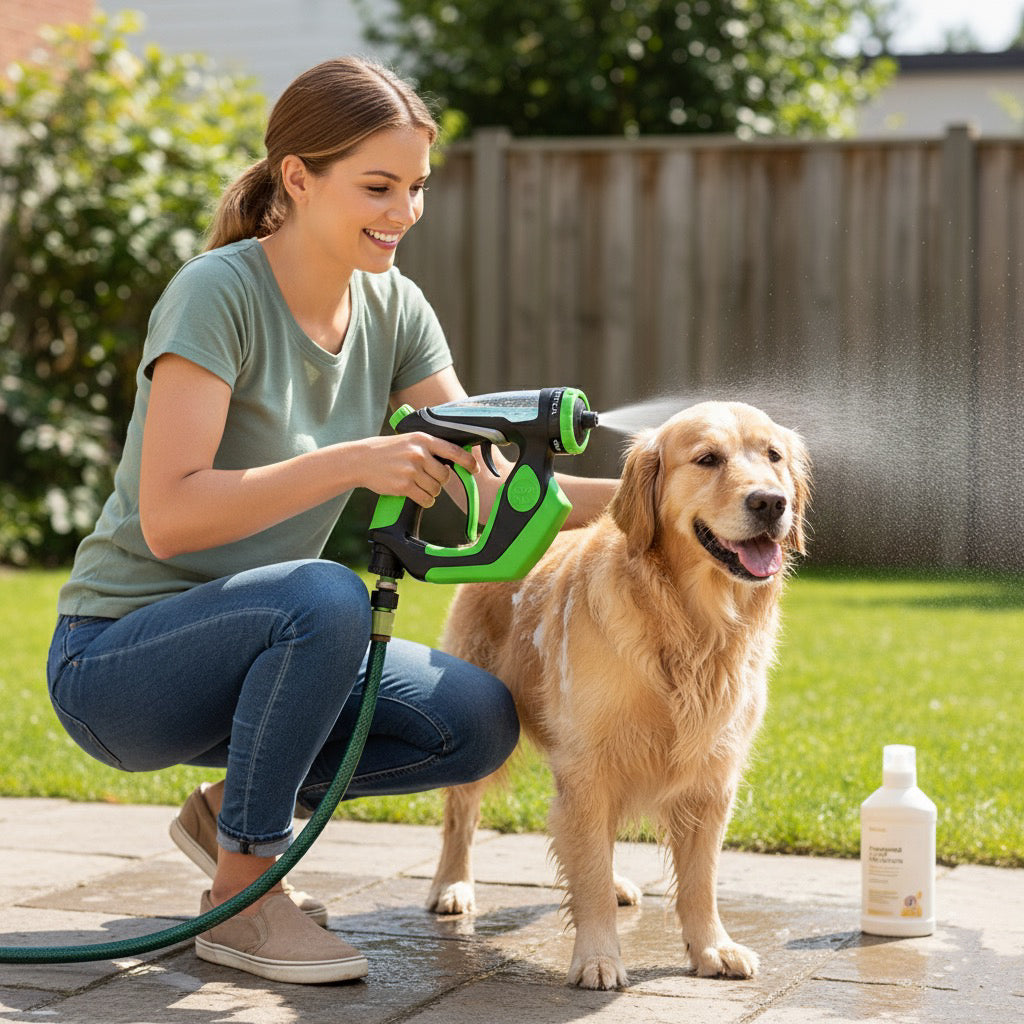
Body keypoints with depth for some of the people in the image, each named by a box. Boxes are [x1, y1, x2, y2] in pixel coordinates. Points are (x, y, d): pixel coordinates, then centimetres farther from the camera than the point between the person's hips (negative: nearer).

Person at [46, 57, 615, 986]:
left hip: (260, 647, 7)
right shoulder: (218, 292, -20)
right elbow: (169, 518, -27)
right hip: (114, 661, -7)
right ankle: (242, 893, -14)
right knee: (325, 595, -35)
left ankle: (234, 810, 11)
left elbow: (484, 487, -1)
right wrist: (353, 463, -35)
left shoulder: (394, 309, 1)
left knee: (480, 724, -12)